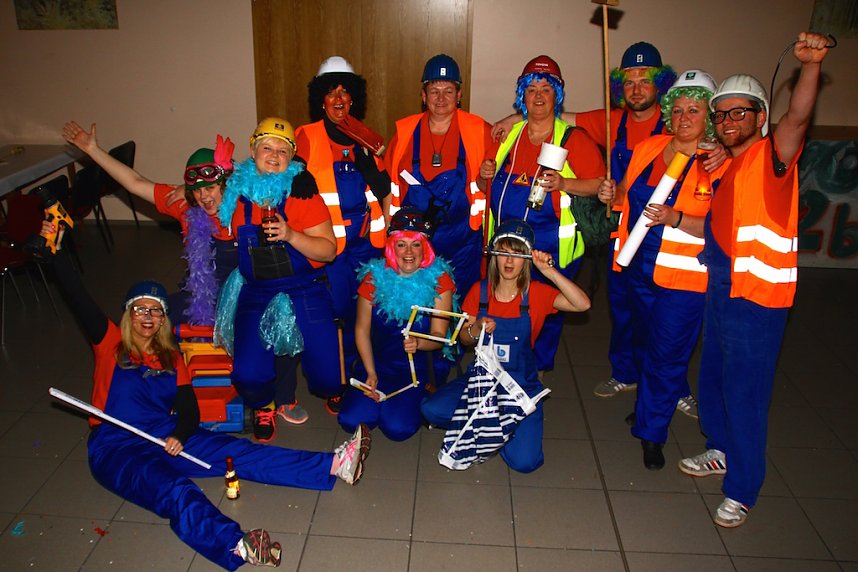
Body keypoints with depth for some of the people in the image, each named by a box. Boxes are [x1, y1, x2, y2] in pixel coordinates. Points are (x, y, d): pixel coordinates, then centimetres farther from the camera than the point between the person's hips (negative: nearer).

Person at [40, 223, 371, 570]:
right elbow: (78, 298, -5)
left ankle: (336, 465, -27)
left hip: (166, 438, 4)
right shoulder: (110, 344, 6)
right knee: (174, 490, -34)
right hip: (116, 448, -4)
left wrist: (179, 435, -14)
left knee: (239, 453, -15)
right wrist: (57, 249, -14)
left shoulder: (171, 358, 14)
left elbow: (189, 410, 7)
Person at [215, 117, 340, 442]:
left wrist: (291, 236, -25)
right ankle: (264, 405, 21)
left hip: (305, 293, -1)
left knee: (327, 380, -5)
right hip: (256, 295, 2)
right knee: (248, 375, -18)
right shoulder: (236, 191, 2)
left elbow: (328, 250, -10)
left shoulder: (302, 190, -7)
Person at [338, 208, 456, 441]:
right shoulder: (375, 277, -6)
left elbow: (438, 336, -12)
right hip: (379, 363, 2)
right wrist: (371, 374, -7)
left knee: (397, 428, -20)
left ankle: (421, 396, 12)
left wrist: (418, 343, -35)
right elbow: (362, 330, 0)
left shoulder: (439, 280, -11)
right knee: (351, 420, -14)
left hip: (420, 368, -2)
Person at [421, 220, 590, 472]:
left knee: (524, 461, -18)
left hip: (521, 384, -1)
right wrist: (475, 330, -19)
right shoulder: (479, 291, -3)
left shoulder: (537, 293, -8)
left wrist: (550, 272, -30)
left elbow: (583, 304, -23)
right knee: (431, 409, -24)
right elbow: (463, 338, 4)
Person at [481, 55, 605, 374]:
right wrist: (485, 174, -1)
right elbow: (493, 182, 22)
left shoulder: (573, 139, -3)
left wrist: (564, 184, -23)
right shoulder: (508, 134, 10)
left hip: (553, 247, -4)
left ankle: (538, 372, 26)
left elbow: (599, 183, -7)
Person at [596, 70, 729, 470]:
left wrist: (675, 218, -28)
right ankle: (674, 396, 46)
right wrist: (613, 194, -5)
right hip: (638, 267, 6)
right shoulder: (647, 147, 5)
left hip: (684, 276, -6)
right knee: (644, 342, 21)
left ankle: (651, 431, 19)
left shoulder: (720, 162, -11)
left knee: (666, 354, 1)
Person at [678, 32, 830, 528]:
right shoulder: (728, 164, 14)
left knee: (746, 392, 0)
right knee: (715, 379, 20)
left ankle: (743, 490, 14)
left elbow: (799, 116, -31)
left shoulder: (772, 155, -9)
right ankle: (723, 451, 41)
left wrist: (811, 66, -47)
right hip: (721, 289, 8)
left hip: (757, 299, -8)